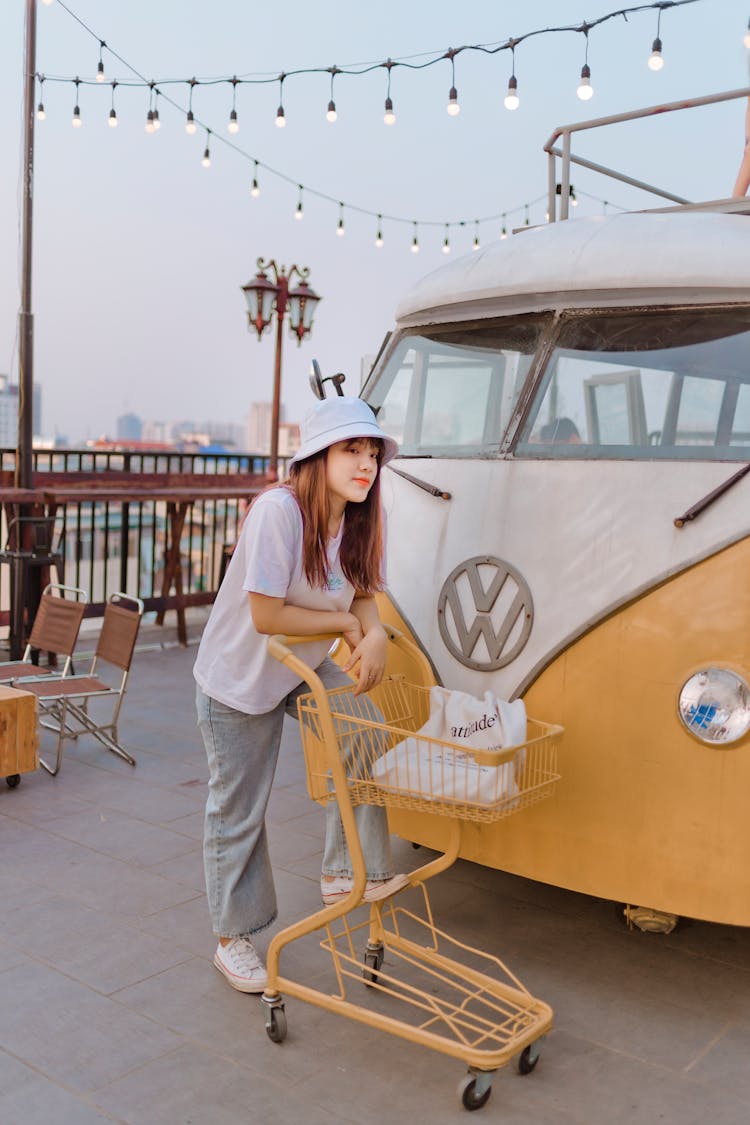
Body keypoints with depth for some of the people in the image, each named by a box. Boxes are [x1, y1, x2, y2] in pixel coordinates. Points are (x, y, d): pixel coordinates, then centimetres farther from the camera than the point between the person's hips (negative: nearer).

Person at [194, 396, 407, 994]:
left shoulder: (355, 519, -7)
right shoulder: (279, 510, -30)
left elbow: (363, 596, -1)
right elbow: (266, 615, -30)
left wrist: (375, 635, -23)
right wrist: (344, 621, -19)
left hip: (306, 668, 7)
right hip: (239, 680, -6)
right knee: (239, 812, 6)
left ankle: (348, 872, 8)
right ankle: (234, 940, 26)